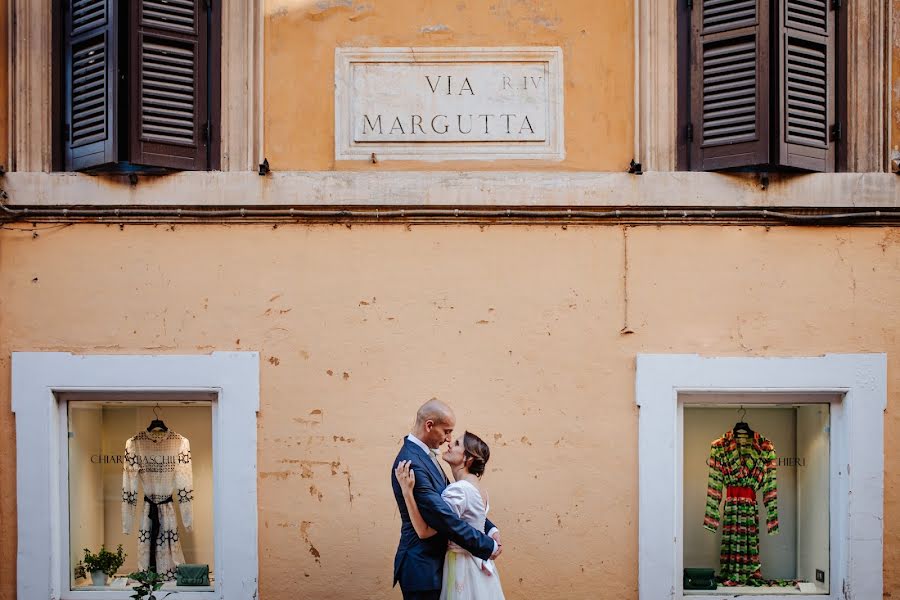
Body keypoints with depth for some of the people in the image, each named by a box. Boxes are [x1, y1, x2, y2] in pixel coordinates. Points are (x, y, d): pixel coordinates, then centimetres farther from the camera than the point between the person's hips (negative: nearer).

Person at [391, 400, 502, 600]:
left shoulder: (423, 455, 9)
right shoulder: (411, 462, -23)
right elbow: (443, 517, -26)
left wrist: (490, 529, 0)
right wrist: (488, 546, -17)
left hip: (434, 560, 10)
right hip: (422, 567, -10)